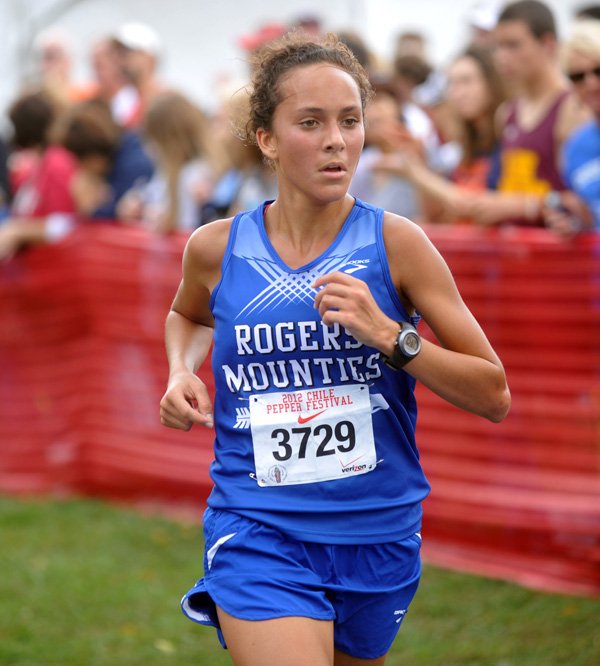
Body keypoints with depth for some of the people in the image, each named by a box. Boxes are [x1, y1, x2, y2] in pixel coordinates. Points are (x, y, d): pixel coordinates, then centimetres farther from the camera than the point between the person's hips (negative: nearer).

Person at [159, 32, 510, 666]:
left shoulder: (395, 243, -7)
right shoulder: (216, 248, -2)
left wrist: (390, 335, -18)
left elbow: (494, 395, -6)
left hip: (379, 534, 1)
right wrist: (182, 371, 3)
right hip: (257, 534, -1)